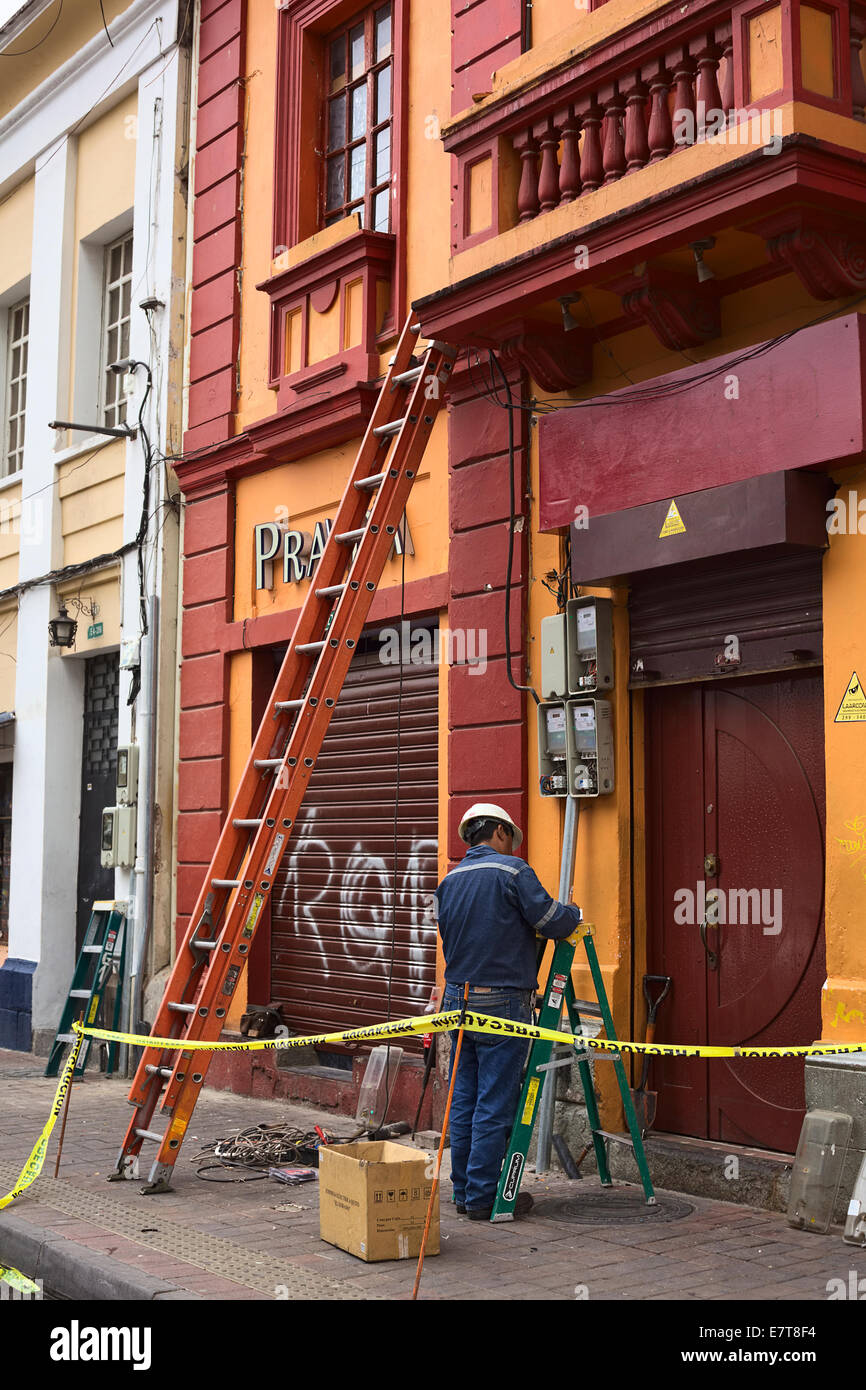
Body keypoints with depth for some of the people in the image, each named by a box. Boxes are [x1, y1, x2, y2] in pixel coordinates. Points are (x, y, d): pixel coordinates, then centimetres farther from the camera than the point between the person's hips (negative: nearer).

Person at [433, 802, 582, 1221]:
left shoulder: (449, 880, 12)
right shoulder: (512, 871, -9)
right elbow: (551, 921, -12)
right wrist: (575, 914, 8)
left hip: (457, 1000, 7)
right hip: (501, 1003, -7)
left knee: (464, 1101, 13)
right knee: (495, 1105, -1)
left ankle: (463, 1191, 20)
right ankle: (484, 1197, 3)